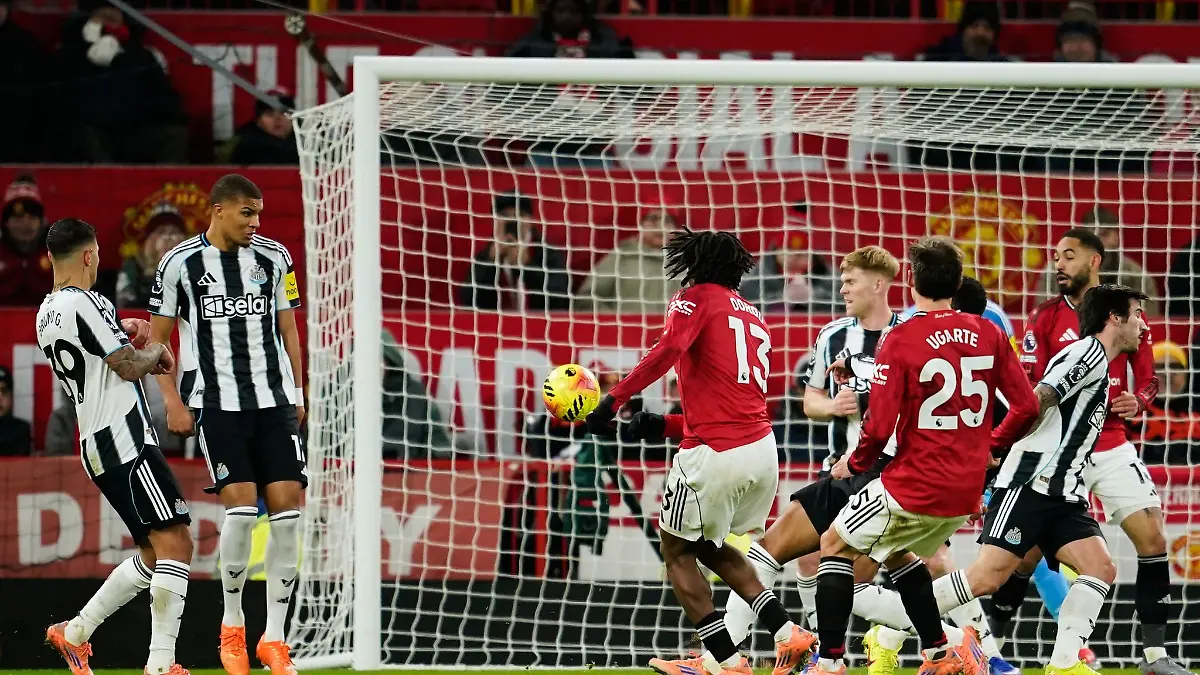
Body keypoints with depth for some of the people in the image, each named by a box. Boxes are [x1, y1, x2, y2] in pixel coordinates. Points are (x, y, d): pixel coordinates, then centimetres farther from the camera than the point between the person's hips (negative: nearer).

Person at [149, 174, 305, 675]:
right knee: (241, 507, -15)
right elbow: (157, 337, 6)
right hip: (217, 403, -3)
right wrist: (173, 402, -1)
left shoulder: (273, 257, 8)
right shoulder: (180, 263, 0)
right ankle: (232, 623, 7)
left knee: (287, 509, -5)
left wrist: (296, 394, 10)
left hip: (275, 401, 3)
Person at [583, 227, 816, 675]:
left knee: (677, 553, 11)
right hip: (763, 449, 7)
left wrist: (614, 399, -22)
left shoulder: (697, 298, 1)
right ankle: (786, 631, 11)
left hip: (713, 454, -7)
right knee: (714, 549, 26)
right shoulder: (754, 319, 23)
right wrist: (663, 426, 26)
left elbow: (669, 349, -21)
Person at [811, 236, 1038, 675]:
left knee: (836, 546, 13)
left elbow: (879, 427, -17)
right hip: (967, 491, 6)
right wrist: (991, 445, 20)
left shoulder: (901, 340, -15)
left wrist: (855, 464, 3)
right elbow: (1026, 407, 2)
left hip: (914, 485, -6)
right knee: (896, 554, 30)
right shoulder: (988, 334, 1)